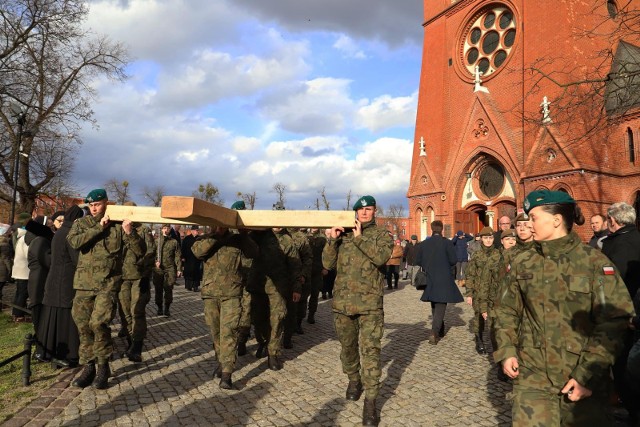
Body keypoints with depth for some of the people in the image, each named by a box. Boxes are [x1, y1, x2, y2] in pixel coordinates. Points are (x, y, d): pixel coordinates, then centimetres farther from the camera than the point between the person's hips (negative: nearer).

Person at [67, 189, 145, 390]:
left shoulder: (118, 225, -1)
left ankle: (103, 367, 6)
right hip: (84, 283, 3)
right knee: (83, 326, 7)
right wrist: (99, 227, -16)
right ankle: (88, 367, 22)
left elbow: (140, 250, -7)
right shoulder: (81, 223, 8)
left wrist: (130, 232, -24)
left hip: (108, 283, -3)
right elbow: (74, 241, -13)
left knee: (99, 323, -13)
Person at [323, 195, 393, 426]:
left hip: (370, 303, -3)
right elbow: (328, 264, 4)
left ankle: (370, 400, 2)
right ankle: (353, 379, 42)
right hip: (343, 301, 3)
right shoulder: (344, 233, 10)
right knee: (347, 346, 17)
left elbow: (381, 256, -18)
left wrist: (360, 238, -14)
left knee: (370, 350, -6)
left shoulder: (382, 234, 3)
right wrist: (332, 240, -8)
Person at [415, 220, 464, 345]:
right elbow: (454, 260, -12)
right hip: (444, 279, -4)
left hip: (429, 279, 4)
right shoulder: (447, 243, -11)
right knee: (441, 306, -2)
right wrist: (447, 265, 9)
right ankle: (434, 332, -17)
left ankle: (440, 331, 30)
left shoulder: (423, 244, 0)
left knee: (434, 305, 19)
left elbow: (418, 261, 3)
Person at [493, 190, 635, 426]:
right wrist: (506, 351, -4)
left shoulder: (595, 262, -8)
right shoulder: (522, 263, 1)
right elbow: (507, 311, 9)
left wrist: (587, 375, -14)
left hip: (583, 380, -2)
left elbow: (614, 321, -11)